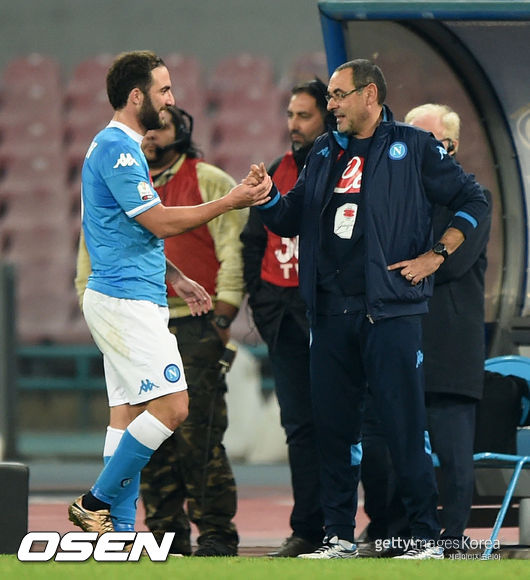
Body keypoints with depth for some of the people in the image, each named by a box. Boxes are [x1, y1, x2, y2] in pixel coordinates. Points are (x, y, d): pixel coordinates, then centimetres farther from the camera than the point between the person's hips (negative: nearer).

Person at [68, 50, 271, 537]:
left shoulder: (122, 148, 19)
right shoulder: (117, 149, -15)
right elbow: (161, 222, -17)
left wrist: (176, 280, 22)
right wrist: (232, 201, -11)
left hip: (131, 298, 11)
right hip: (126, 300, -11)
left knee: (129, 412, 8)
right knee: (171, 405, -14)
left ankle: (120, 531, 7)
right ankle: (97, 503, -9)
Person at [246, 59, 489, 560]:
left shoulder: (412, 148, 1)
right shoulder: (325, 153, 16)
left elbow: (472, 201, 4)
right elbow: (290, 221, 17)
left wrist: (435, 256, -4)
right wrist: (268, 196, -3)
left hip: (390, 311, -5)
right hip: (331, 314, 5)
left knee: (404, 426, -7)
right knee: (333, 427, 6)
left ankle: (427, 537, -2)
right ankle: (339, 537, 14)